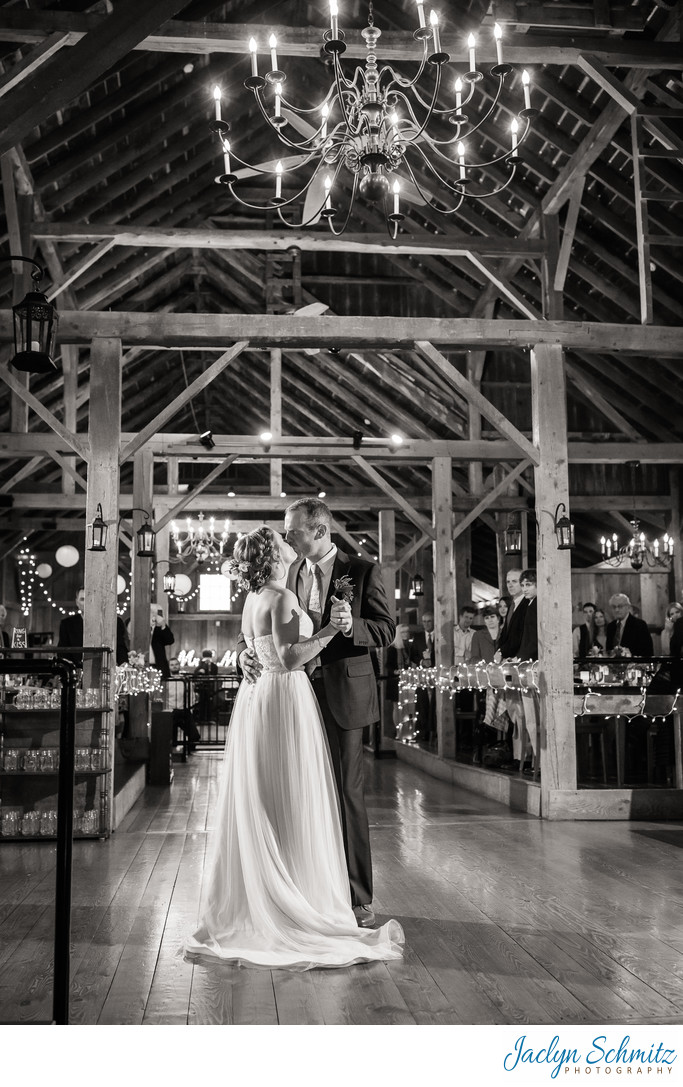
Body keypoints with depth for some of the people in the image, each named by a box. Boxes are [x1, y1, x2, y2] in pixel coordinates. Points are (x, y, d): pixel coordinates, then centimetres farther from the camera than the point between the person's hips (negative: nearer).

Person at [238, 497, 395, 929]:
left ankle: (358, 898, 9)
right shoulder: (291, 573, 11)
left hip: (344, 695, -5)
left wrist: (353, 625, -23)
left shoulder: (362, 572, -3)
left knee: (347, 794, -2)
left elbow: (388, 630, -4)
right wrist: (245, 651, -6)